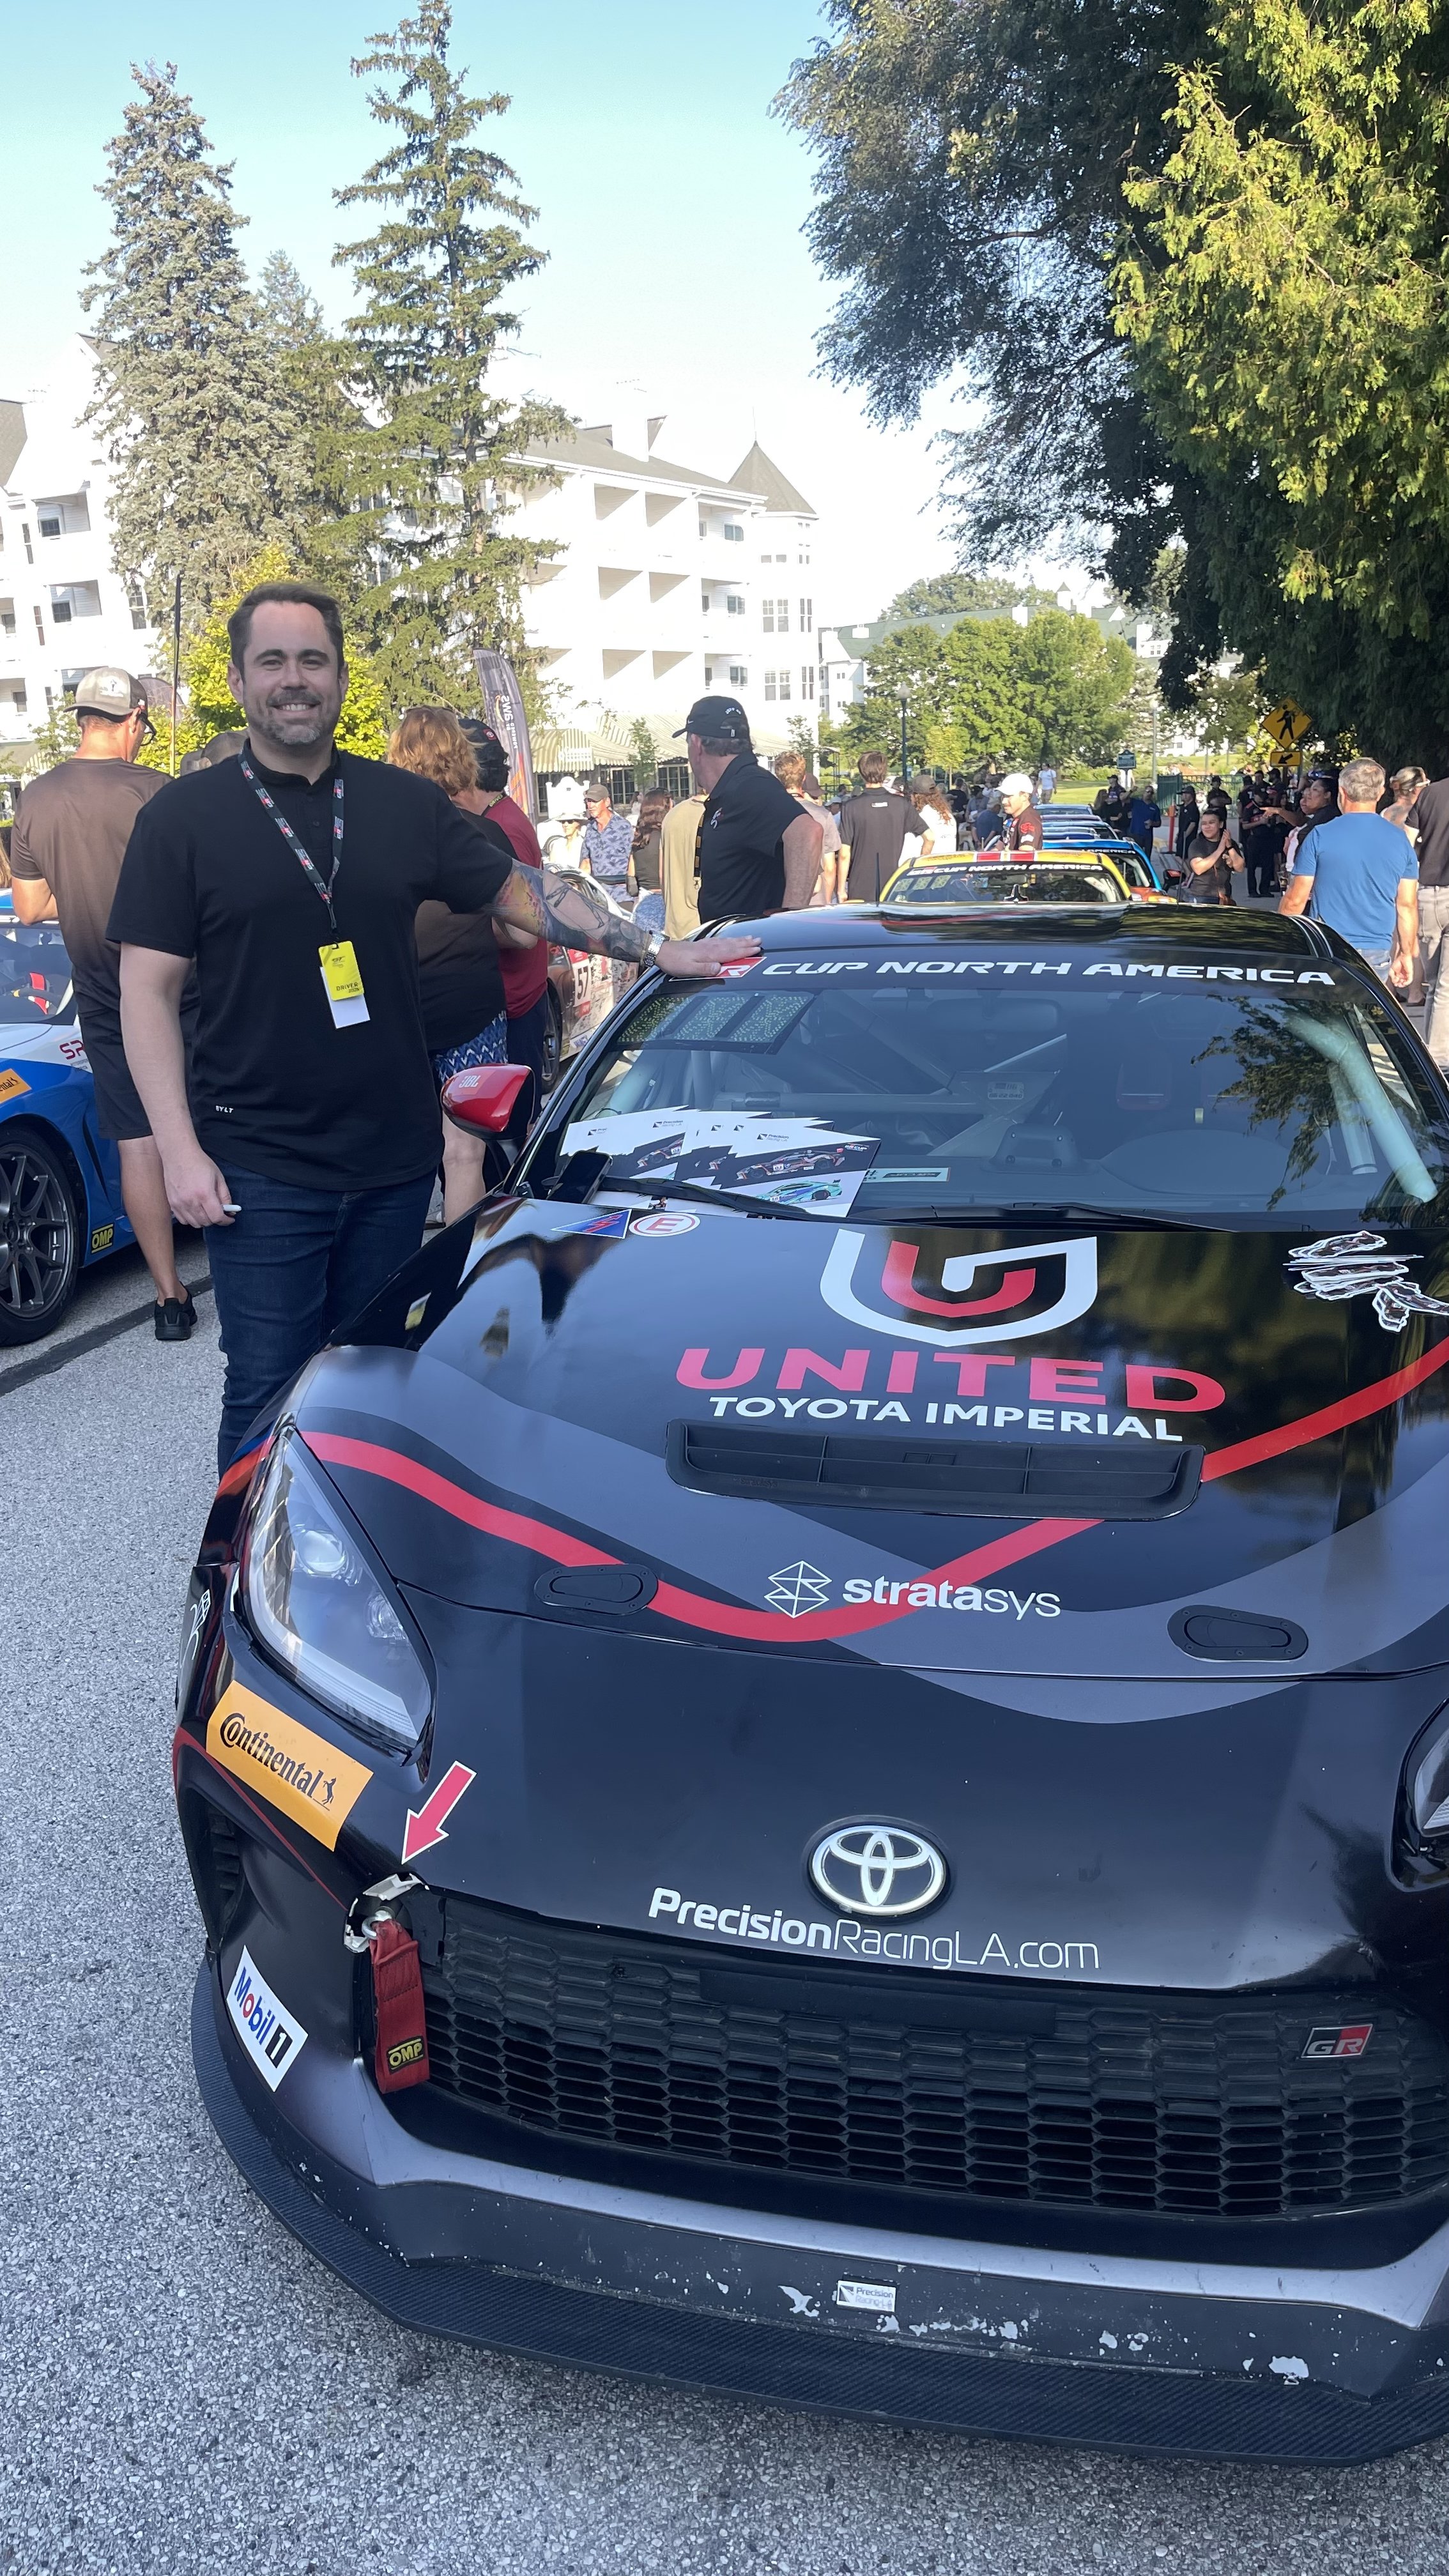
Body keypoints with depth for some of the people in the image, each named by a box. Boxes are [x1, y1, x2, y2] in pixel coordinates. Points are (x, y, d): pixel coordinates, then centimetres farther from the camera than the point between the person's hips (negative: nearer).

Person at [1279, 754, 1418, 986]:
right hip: (1377, 954, 3)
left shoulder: (1320, 836, -6)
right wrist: (1406, 954, 18)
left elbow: (1296, 900, -3)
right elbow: (1407, 905, 7)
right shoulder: (1400, 840, 4)